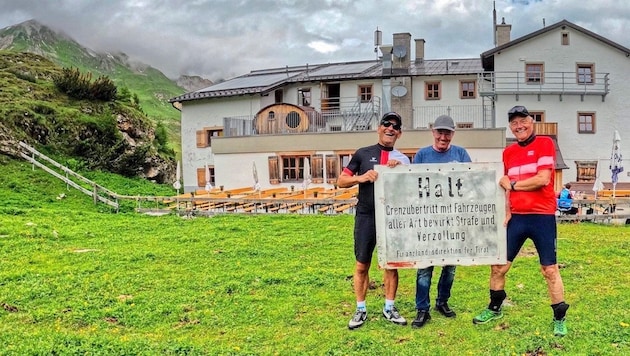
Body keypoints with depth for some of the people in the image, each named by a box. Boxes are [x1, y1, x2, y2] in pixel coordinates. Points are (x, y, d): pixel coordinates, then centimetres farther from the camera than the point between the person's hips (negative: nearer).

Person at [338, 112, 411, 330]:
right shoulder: (363, 154, 4)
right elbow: (341, 181, 2)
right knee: (362, 265, 4)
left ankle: (389, 308, 21)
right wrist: (361, 177, -16)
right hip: (366, 217, -1)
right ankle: (360, 310, 15)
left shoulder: (402, 160, 8)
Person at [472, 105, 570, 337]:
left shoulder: (544, 143, -6)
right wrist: (506, 212, 3)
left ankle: (559, 319, 18)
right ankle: (494, 309, 28)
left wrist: (512, 183, -6)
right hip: (516, 217, 5)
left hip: (542, 217, -5)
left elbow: (543, 179, -16)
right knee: (498, 265, 9)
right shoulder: (508, 152, 11)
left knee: (549, 269, 3)